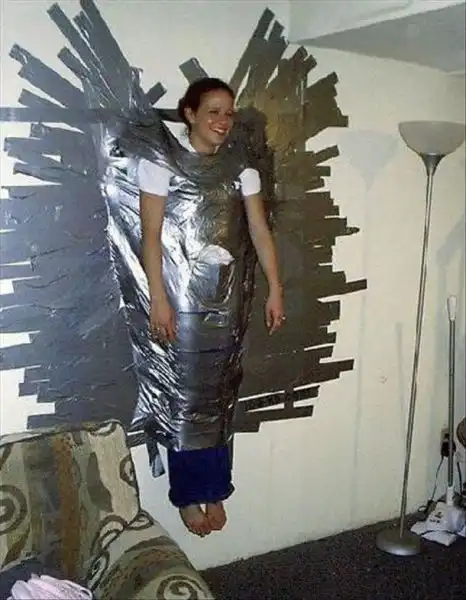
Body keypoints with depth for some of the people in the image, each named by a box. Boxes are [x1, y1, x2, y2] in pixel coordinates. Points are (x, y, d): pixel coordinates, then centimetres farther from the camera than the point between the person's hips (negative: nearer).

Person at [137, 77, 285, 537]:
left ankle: (215, 491, 24)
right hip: (179, 293, -4)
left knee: (220, 393, 9)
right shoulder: (161, 162, -7)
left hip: (226, 293, 4)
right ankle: (189, 495, 18)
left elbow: (260, 231, 4)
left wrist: (275, 290, -3)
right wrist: (158, 299, -17)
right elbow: (150, 234, -11)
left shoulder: (241, 168, 6)